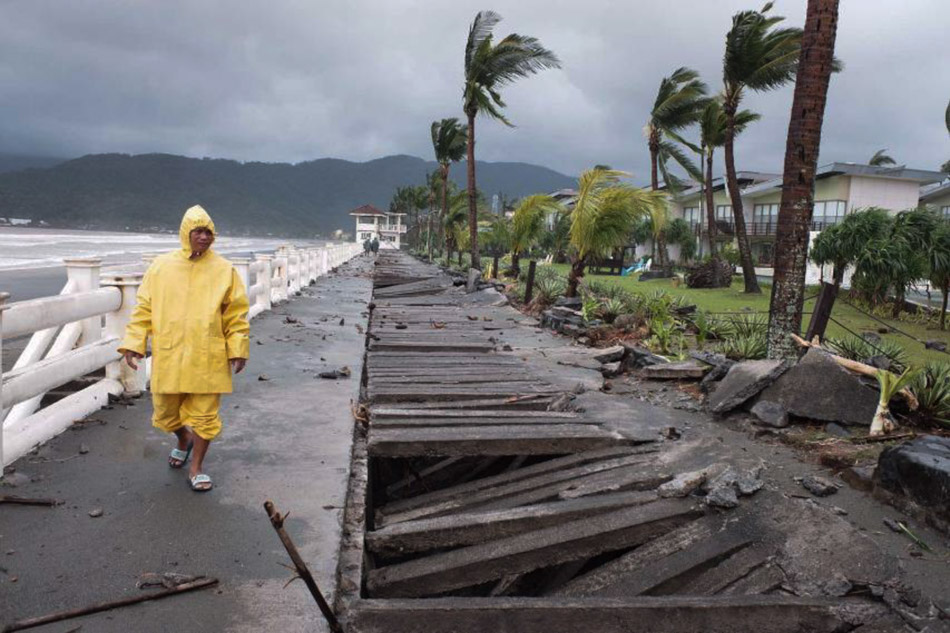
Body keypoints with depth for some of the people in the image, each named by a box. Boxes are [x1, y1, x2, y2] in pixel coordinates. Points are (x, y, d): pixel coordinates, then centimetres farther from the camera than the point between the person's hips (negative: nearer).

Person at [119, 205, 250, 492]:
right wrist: (134, 344, 0)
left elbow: (236, 315, 0)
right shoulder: (161, 266, 2)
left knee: (204, 416, 5)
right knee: (166, 414, 16)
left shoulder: (224, 270, -2)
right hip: (168, 358, 2)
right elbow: (143, 309, 6)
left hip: (207, 360, -2)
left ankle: (196, 469, 24)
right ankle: (184, 440, 49)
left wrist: (238, 350, -3)